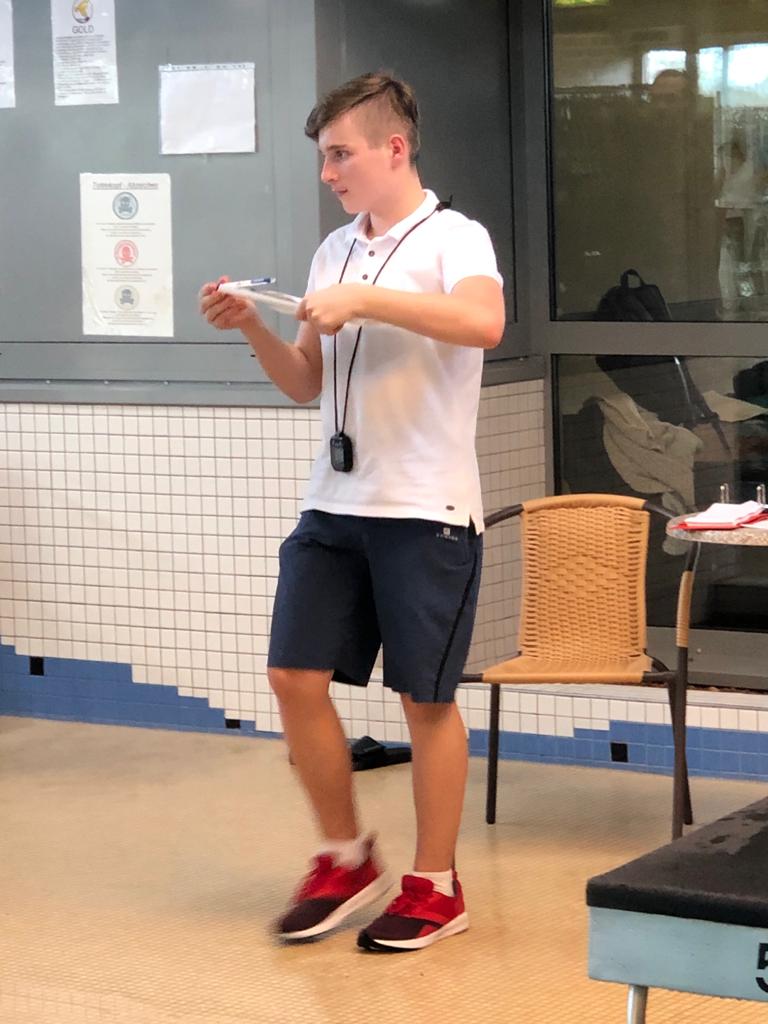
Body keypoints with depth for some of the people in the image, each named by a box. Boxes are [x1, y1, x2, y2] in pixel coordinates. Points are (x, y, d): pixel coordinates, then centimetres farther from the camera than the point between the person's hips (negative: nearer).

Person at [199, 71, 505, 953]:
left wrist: (364, 300, -29)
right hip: (335, 502, 6)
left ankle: (435, 886, 15)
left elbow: (484, 323, -29)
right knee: (295, 677, 2)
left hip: (425, 508, -6)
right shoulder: (334, 250, 13)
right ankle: (345, 858, 20)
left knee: (425, 696, 2)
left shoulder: (453, 239, -6)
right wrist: (253, 328, -1)